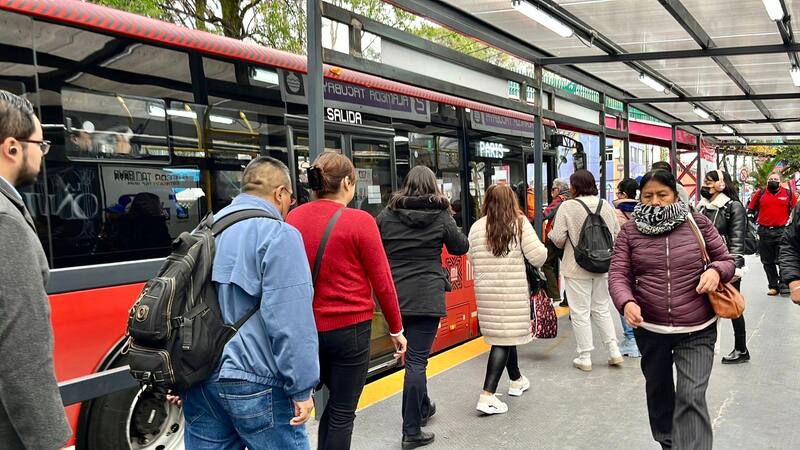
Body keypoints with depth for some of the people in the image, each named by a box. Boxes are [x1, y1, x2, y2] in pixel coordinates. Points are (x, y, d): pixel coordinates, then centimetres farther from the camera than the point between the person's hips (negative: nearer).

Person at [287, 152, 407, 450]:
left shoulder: (293, 218, 1)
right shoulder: (360, 221, -13)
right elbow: (382, 282, -9)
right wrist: (396, 329, 3)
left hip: (307, 326, 5)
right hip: (350, 327, -5)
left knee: (338, 397, 26)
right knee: (343, 410, 9)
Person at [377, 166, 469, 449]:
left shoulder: (387, 215, 1)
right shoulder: (440, 216, -4)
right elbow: (461, 247, 8)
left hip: (395, 295, 4)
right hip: (426, 296, -3)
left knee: (413, 356, 21)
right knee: (417, 359, -1)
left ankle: (423, 407, 40)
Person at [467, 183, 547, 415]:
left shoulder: (477, 227, 2)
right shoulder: (519, 224, -5)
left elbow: (472, 259, 7)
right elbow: (538, 257, -9)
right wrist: (542, 248, 14)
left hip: (485, 290, 4)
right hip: (513, 290, -4)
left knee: (503, 334, 20)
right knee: (504, 339, 0)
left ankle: (516, 380, 40)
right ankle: (487, 395, -8)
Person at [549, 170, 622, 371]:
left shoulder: (567, 207, -13)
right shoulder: (606, 206, 2)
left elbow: (557, 238, -16)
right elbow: (617, 234, 7)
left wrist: (552, 236, 7)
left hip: (577, 268, -5)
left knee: (580, 313, 5)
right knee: (602, 310, 18)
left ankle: (584, 357, 11)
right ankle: (614, 351, 19)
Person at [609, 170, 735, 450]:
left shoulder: (697, 223, -2)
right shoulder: (629, 231, -2)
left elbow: (727, 260, 5)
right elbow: (617, 274, -8)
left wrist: (716, 270, -19)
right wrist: (626, 302, -28)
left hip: (697, 331, -2)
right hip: (649, 328, 2)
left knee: (692, 397, -12)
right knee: (658, 390, 22)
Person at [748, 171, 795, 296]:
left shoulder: (788, 193, 4)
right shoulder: (760, 193, 5)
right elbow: (750, 210, 14)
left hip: (781, 231, -2)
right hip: (764, 232, 2)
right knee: (768, 262, 6)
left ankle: (784, 284, 4)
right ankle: (773, 286, 15)